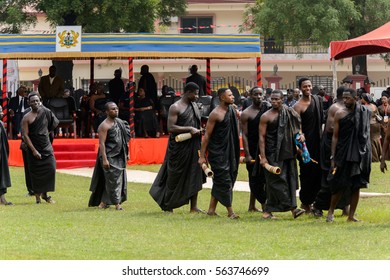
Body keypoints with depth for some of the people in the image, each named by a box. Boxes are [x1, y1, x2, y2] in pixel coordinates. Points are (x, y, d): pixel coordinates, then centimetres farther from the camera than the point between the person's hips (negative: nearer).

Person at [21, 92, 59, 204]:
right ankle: (37, 196, 10)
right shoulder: (27, 118, -7)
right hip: (34, 149, -3)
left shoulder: (45, 112, 3)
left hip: (47, 148, 3)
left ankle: (45, 194, 10)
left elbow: (54, 123, 20)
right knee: (35, 174, 0)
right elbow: (25, 135, -11)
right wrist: (34, 150, -17)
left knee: (51, 169, -6)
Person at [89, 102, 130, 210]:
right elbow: (102, 143, -17)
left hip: (119, 157, 8)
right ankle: (117, 203, -4)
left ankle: (103, 202, 15)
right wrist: (104, 159, -23)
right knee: (113, 180, -8)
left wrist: (126, 153, 18)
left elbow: (124, 139, 21)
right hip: (109, 157, -8)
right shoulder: (104, 126, -12)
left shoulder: (119, 122, 13)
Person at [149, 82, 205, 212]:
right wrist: (189, 129, -22)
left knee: (195, 176, 3)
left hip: (193, 145, 7)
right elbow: (171, 128, -19)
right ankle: (167, 205, 17)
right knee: (175, 177, 2)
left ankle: (194, 207, 6)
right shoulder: (175, 108, -11)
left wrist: (199, 130, 5)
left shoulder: (194, 106, 13)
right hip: (179, 147, -7)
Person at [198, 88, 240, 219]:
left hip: (229, 152, 8)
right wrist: (202, 156, -12)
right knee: (224, 180, -8)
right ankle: (230, 211, -5)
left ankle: (211, 209, 17)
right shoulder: (215, 114, -12)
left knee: (219, 181, 11)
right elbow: (207, 135, -11)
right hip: (217, 152, -8)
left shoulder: (232, 110, 9)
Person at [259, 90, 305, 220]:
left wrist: (300, 134, 2)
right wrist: (263, 157, -12)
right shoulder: (266, 116, -3)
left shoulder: (289, 113, 9)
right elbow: (262, 137, -5)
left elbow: (297, 125, 25)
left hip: (287, 153, 5)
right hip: (273, 154, -5)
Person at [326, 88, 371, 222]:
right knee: (339, 184, -2)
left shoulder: (364, 112, 4)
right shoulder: (340, 114, -1)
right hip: (343, 154, -2)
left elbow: (367, 134, 12)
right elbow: (335, 136, 0)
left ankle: (351, 215, 10)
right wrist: (332, 157, -5)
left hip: (359, 154, 2)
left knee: (356, 185, 4)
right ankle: (331, 211, 14)